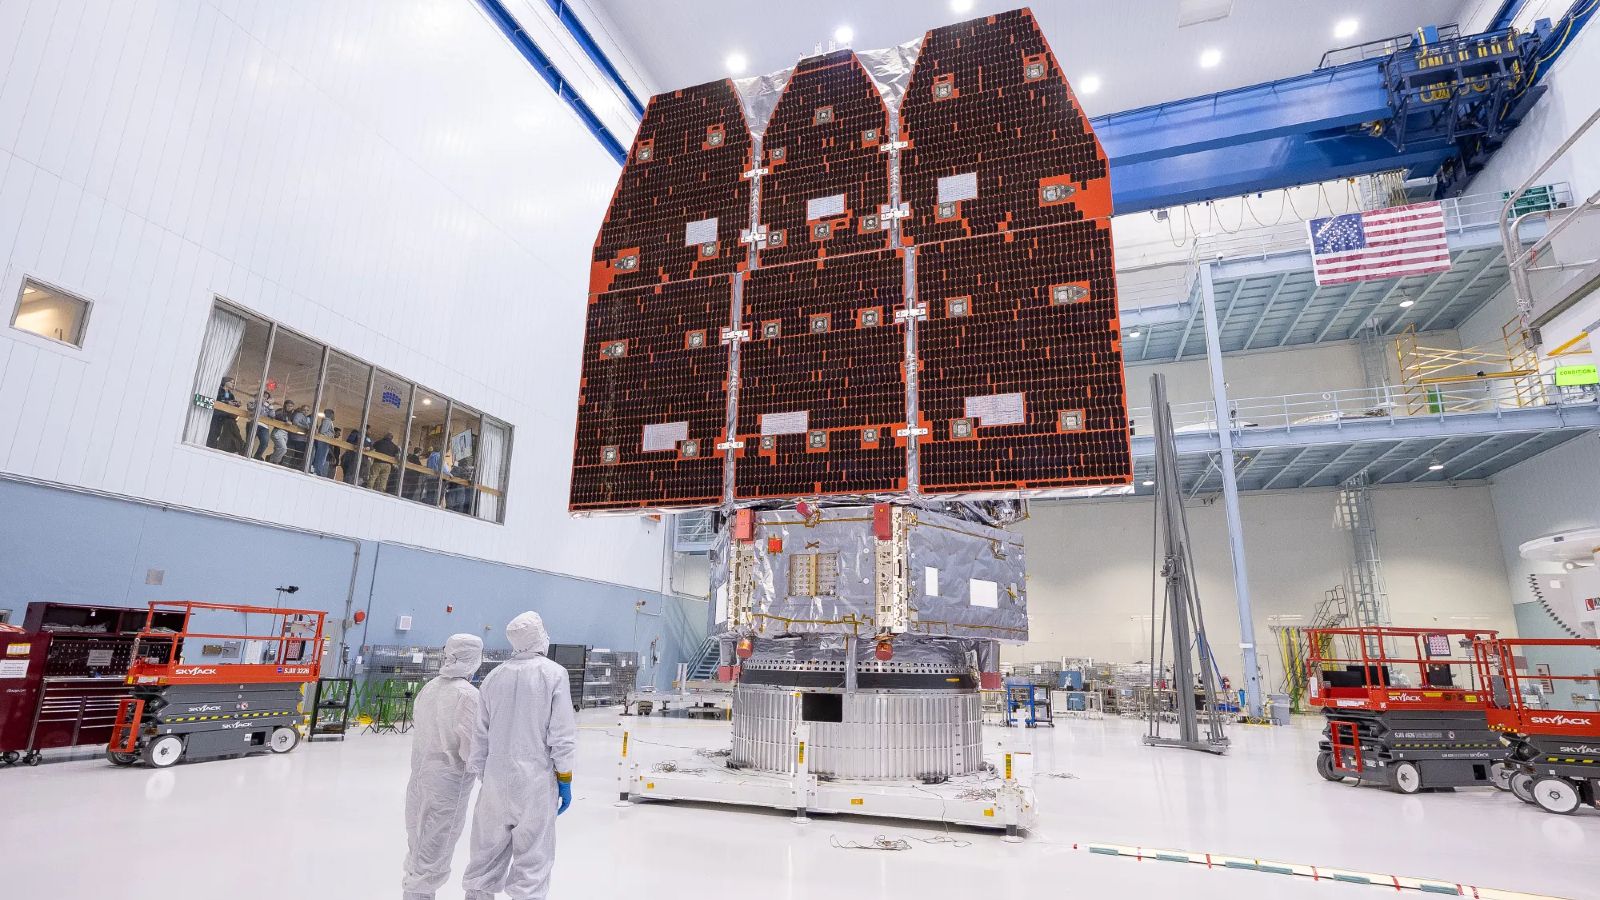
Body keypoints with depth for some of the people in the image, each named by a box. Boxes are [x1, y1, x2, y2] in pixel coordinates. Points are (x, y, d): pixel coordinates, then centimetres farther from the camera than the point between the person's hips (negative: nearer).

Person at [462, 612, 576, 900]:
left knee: (488, 850, 15)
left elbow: (480, 734, 8)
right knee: (532, 856, 4)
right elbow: (562, 733, -10)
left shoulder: (494, 677, 4)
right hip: (535, 778, -4)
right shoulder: (553, 673, -8)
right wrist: (564, 779, -2)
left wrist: (482, 775, 19)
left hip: (497, 776, 5)